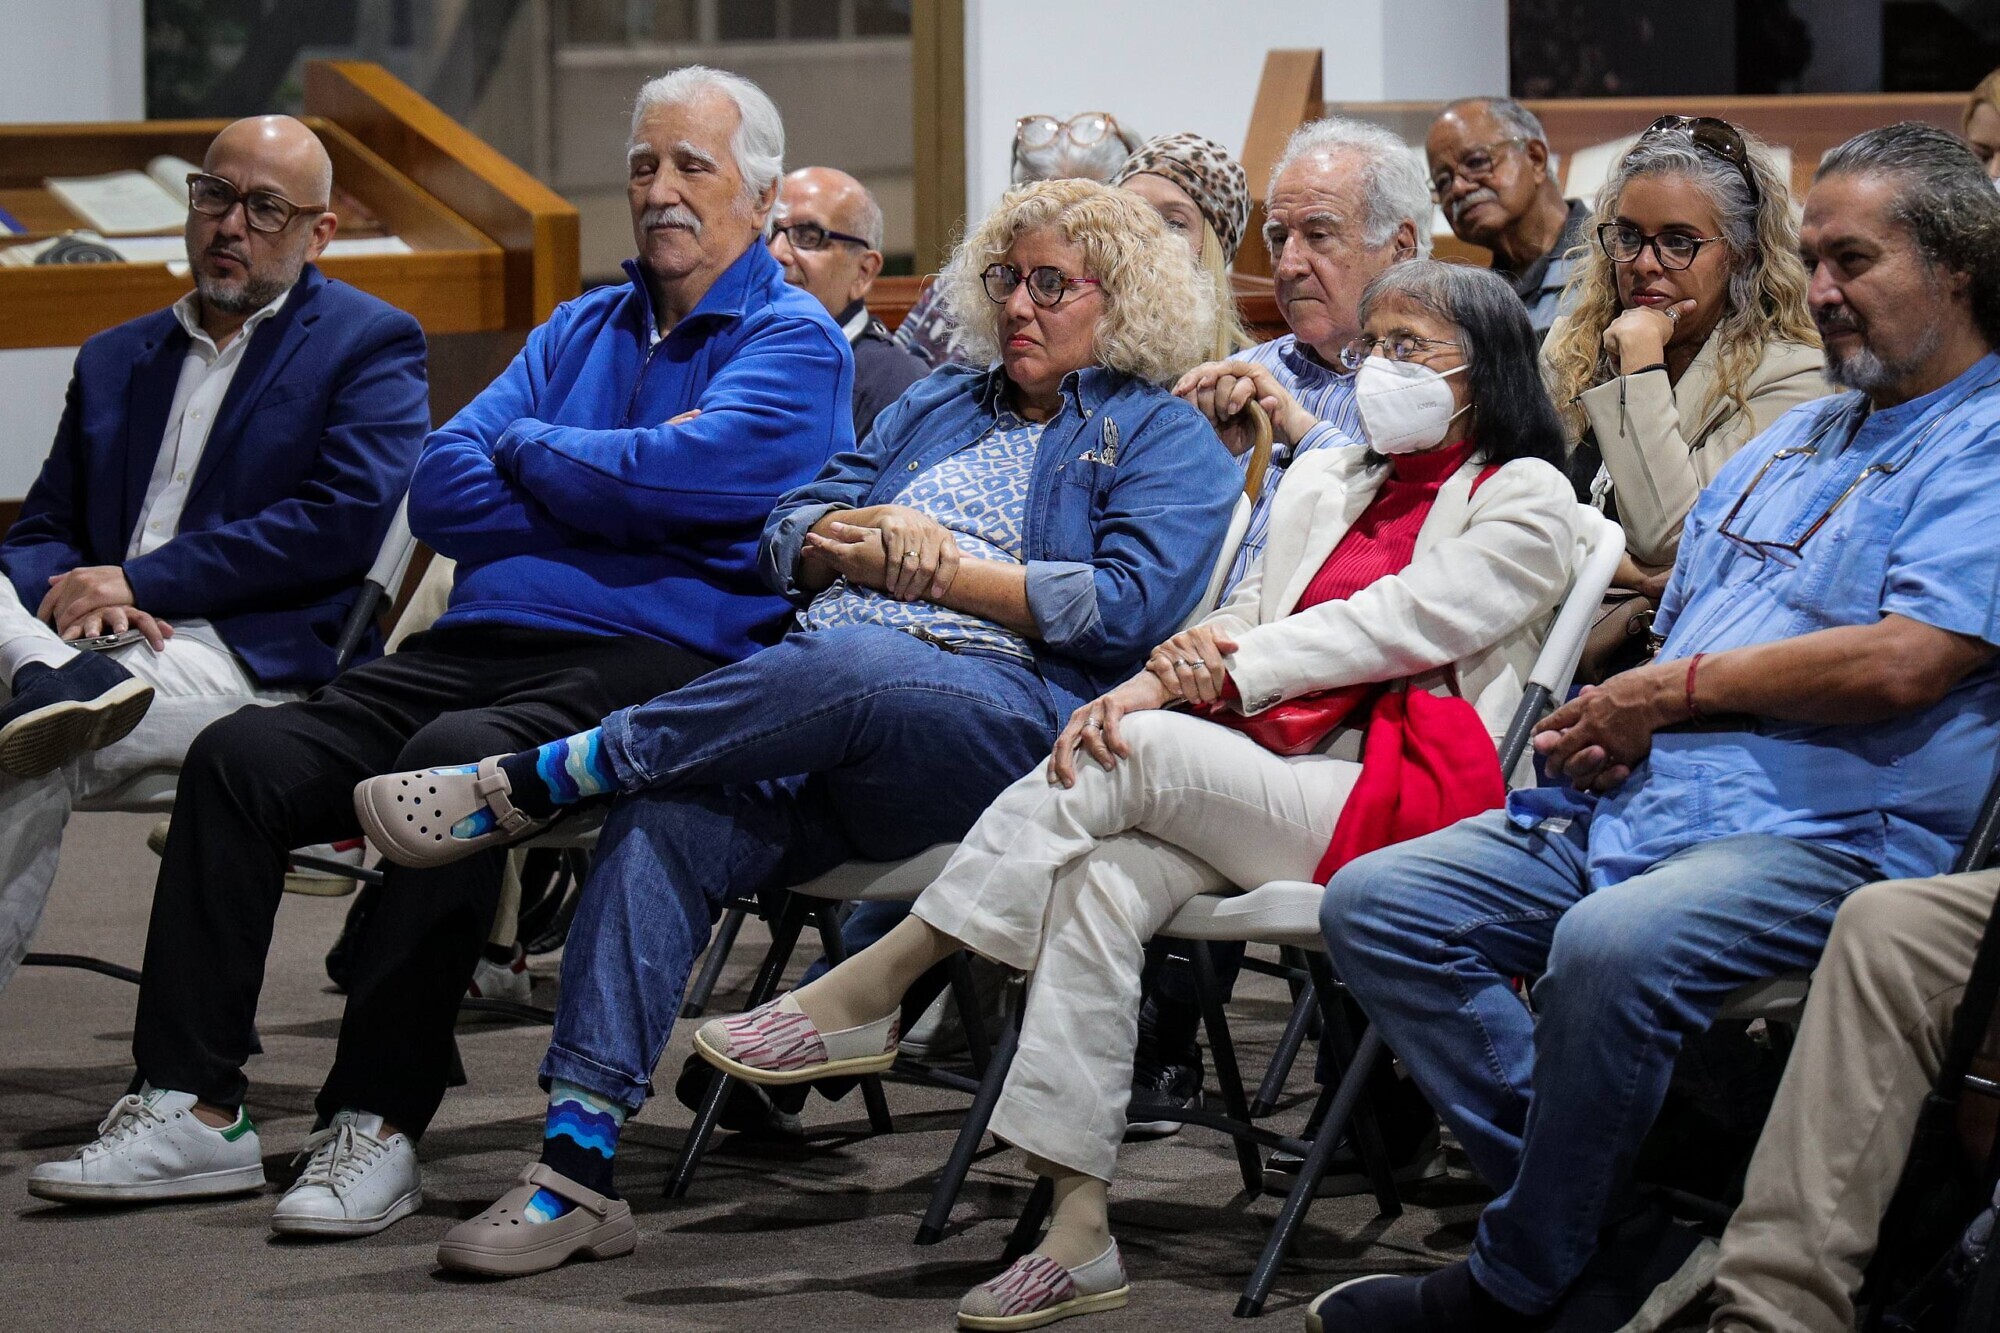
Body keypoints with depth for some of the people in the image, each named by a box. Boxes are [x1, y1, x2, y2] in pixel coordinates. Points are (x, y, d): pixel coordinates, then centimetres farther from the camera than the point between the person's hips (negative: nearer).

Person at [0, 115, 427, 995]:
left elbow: (345, 522, -7)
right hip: (97, 643, 5)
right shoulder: (116, 359, 27)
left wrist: (141, 582, -11)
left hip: (256, 654, -5)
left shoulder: (370, 345, 9)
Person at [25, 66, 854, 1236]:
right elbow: (444, 491, 11)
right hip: (481, 645, 7)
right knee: (240, 755, -12)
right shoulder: (581, 330, 24)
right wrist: (607, 485, -4)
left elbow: (682, 478, -16)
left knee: (456, 757, -36)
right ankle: (193, 1106, -11)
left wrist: (528, 451, 2)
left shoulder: (794, 341, 3)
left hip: (652, 664, -7)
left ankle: (380, 1123, -32)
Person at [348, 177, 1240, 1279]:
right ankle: (575, 1168, -33)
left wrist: (938, 568, -3)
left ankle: (529, 784, -29)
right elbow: (793, 533, 24)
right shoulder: (937, 407, 32)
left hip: (1013, 720, -5)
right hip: (809, 709, 5)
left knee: (843, 665, -40)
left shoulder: (1163, 437, 13)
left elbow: (1129, 607, -4)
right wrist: (862, 538, 0)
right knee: (665, 820, -28)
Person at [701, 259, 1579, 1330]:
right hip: (1256, 788, 6)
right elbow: (1244, 622, 18)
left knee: (1135, 754, -27)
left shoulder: (1524, 499, 7)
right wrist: (1173, 666, -7)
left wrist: (1226, 670, -16)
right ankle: (1077, 1233, -32)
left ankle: (861, 997, -22)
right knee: (1104, 881, -27)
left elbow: (1406, 621, -8)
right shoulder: (1324, 484, 28)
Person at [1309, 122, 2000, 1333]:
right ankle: (1599, 1216, -10)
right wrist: (1610, 723, 1)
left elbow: (1902, 663, -17)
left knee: (1612, 946, -37)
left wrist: (1676, 690, -6)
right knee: (1376, 903, -7)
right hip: (1639, 806, 9)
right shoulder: (1786, 447, 25)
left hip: (1826, 838, -9)